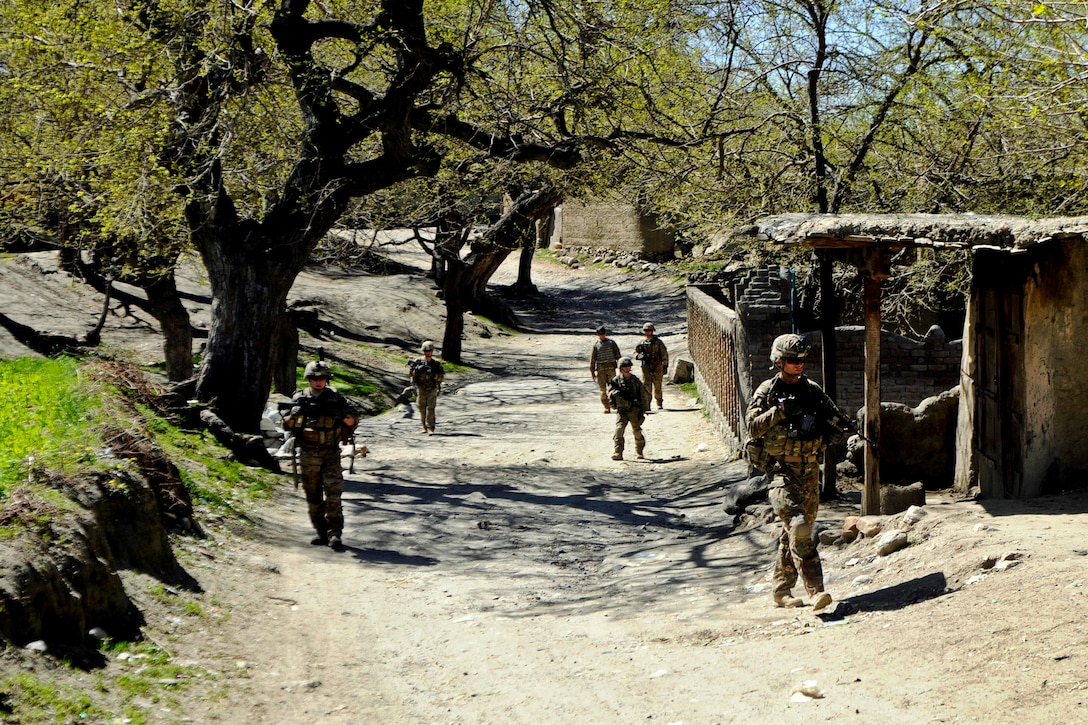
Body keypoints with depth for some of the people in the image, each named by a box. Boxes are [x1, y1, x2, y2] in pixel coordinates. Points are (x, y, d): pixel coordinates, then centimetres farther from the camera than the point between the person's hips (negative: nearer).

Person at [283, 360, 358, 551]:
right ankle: (321, 533, 16)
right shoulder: (300, 398, 4)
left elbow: (352, 421, 1)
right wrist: (296, 412, -18)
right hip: (308, 455, 2)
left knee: (333, 494, -11)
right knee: (313, 498, 6)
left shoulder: (335, 398, 3)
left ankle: (335, 534, -11)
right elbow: (287, 424, 3)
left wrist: (340, 412, -19)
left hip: (331, 454, -2)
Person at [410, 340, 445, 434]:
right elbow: (410, 373, -3)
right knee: (422, 409, 6)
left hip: (432, 390, -2)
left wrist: (433, 374, -20)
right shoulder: (417, 361, 2)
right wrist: (417, 370, -21)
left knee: (430, 409, -12)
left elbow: (442, 377, -3)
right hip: (421, 389, 2)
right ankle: (425, 427, 18)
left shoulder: (436, 363, 0)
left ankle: (430, 428, -12)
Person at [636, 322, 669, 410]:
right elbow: (635, 353, 14)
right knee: (647, 387, 1)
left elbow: (664, 354, 0)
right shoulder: (642, 343, 9)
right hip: (646, 368, 3)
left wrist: (665, 365, -6)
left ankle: (659, 404, 11)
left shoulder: (658, 342, -1)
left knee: (657, 387, 0)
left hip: (657, 368, -3)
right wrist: (639, 356, -10)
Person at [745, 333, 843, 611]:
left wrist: (829, 432, -5)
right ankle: (815, 589, -24)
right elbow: (752, 426, -9)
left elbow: (837, 420, 17)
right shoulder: (767, 391, -1)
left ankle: (781, 590, 20)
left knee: (796, 531, 9)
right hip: (781, 470, -5)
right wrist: (780, 411, -19)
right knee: (798, 525, -20)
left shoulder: (813, 390, 12)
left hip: (809, 470, 5)